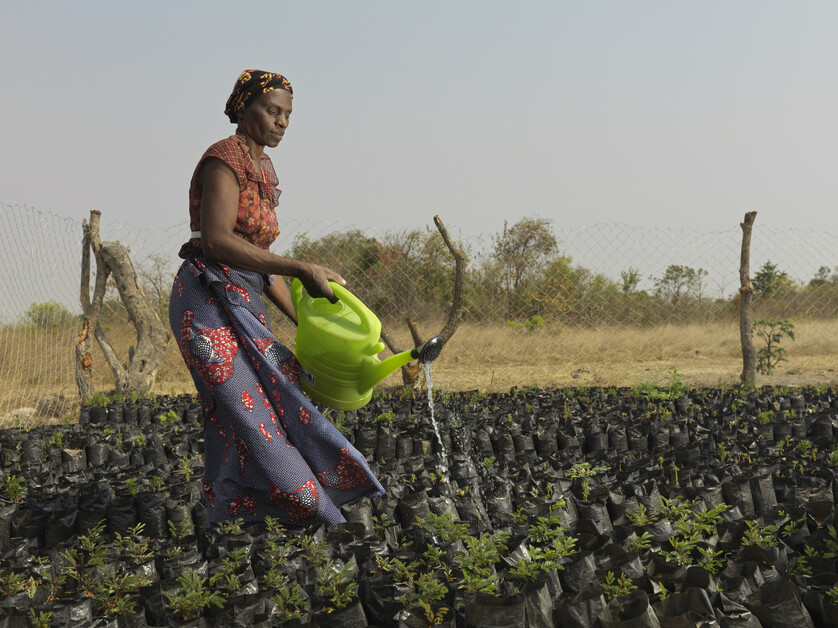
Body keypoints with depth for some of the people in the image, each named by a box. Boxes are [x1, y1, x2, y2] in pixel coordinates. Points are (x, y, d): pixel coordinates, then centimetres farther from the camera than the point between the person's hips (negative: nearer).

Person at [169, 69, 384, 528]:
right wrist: (303, 270, -26)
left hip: (241, 306, 9)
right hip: (208, 302, -9)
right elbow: (216, 241, -24)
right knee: (252, 413, -12)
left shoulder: (263, 172, 18)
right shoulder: (224, 158, -10)